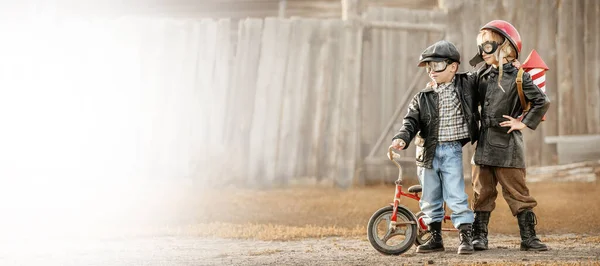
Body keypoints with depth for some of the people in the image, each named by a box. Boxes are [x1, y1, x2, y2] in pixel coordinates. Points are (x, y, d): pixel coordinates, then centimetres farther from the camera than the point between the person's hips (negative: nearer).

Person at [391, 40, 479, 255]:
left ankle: (465, 237, -4)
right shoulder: (422, 97, 4)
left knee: (456, 196, -10)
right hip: (428, 151, 3)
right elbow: (411, 121, -3)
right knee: (430, 198, 9)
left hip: (452, 151, -3)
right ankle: (435, 238, 20)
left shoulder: (467, 84, 2)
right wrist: (402, 138, -22)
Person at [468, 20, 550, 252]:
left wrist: (524, 123, -10)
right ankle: (479, 236, 14)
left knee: (517, 193, -1)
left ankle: (528, 237, 4)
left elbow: (542, 102, -10)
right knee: (482, 192, 8)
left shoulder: (517, 77, -7)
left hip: (507, 145, -5)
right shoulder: (482, 75, 10)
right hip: (484, 144, 5)